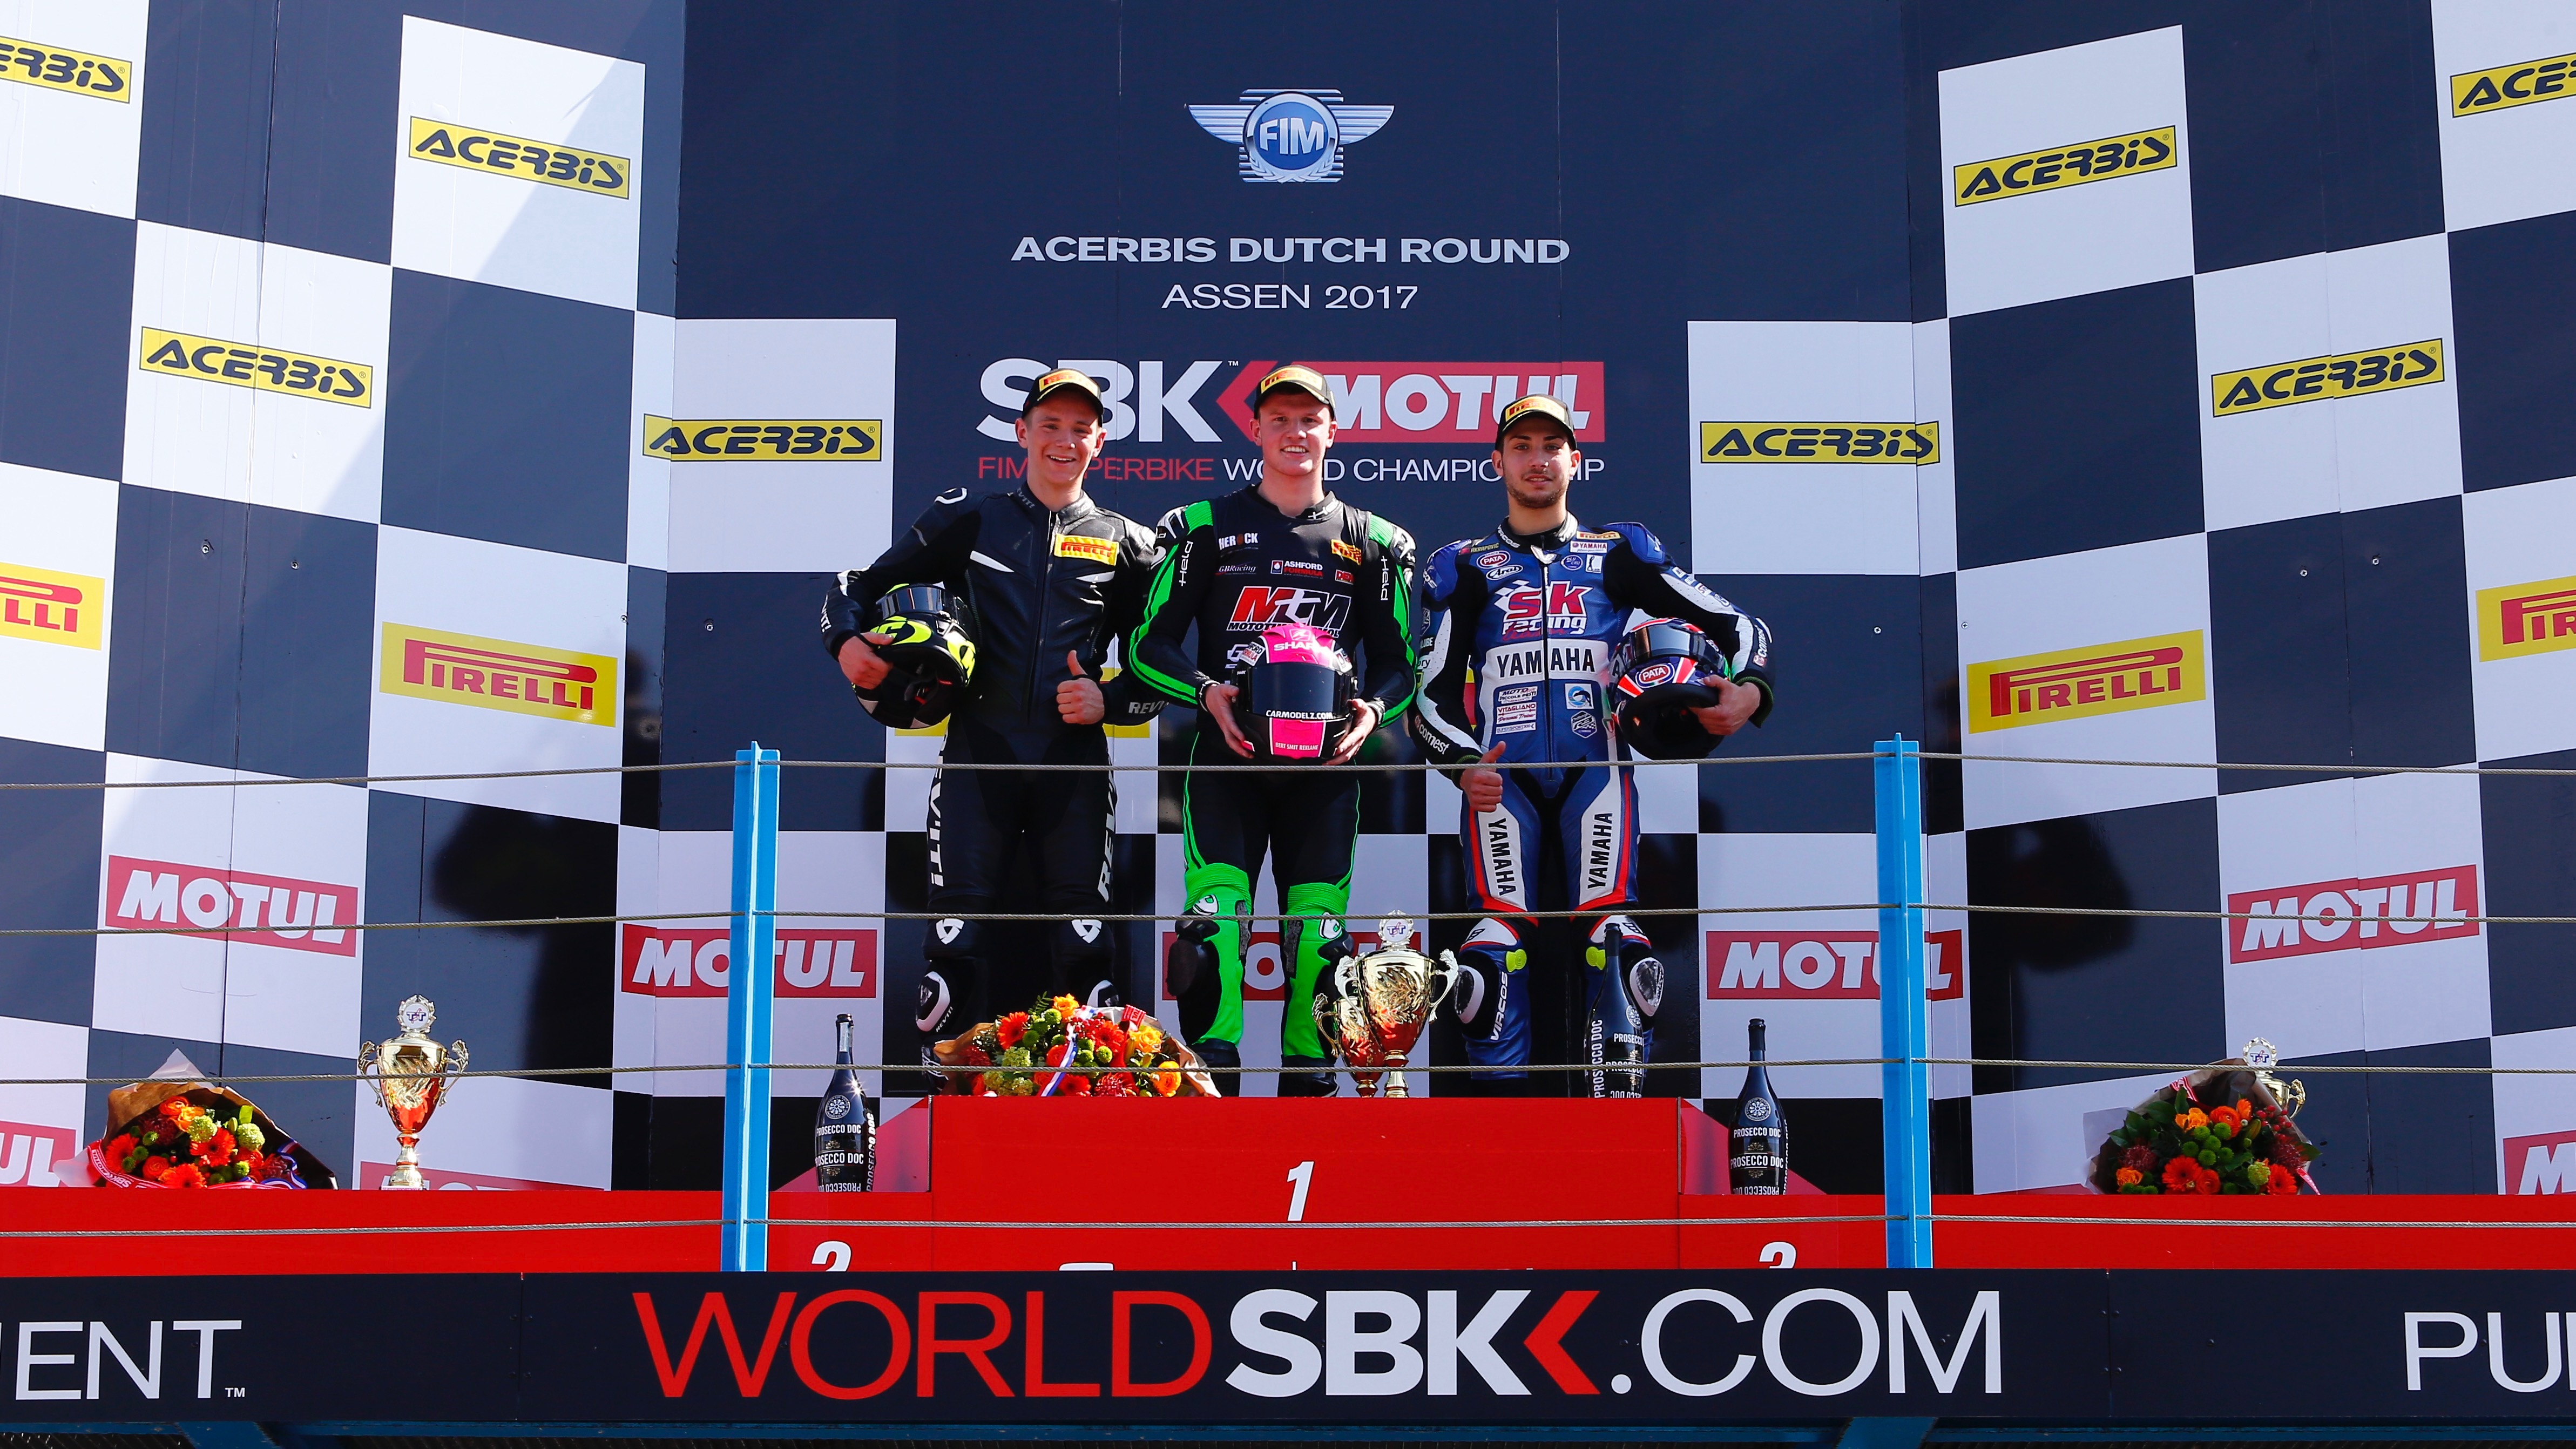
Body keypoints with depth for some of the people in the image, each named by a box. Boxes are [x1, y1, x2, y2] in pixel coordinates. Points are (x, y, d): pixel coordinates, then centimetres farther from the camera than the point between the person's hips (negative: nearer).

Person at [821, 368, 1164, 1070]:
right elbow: (858, 587, 12)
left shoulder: (1126, 545, 13)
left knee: (1083, 943, -1)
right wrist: (847, 641, -9)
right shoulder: (968, 522, 11)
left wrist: (1110, 701, -4)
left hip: (1074, 760, 1)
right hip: (980, 750, -1)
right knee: (958, 930, -6)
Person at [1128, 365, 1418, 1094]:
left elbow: (1398, 662, 15)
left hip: (1325, 763, 2)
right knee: (1214, 913, -15)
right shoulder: (1207, 527, 7)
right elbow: (1151, 644, 5)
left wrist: (1371, 708, -6)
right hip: (1226, 753, -1)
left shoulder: (1373, 542, 12)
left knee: (1317, 928, -1)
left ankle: (1308, 1077, 8)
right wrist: (1209, 692, -12)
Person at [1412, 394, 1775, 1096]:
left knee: (1610, 930, -16)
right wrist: (1465, 766, -8)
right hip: (1500, 773, 0)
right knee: (1499, 941, -14)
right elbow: (1432, 695, 11)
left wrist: (1749, 691, -8)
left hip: (1596, 766, 0)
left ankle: (1621, 1094, -15)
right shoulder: (1463, 567, 18)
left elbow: (1738, 627, 14)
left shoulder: (1620, 553, 18)